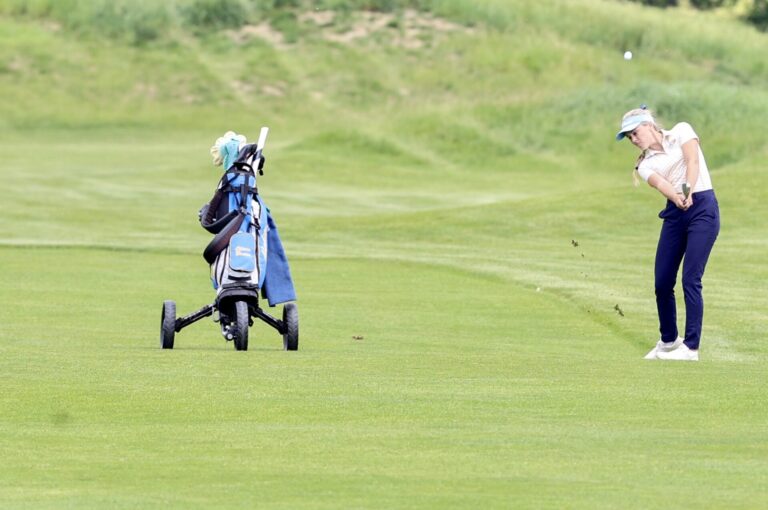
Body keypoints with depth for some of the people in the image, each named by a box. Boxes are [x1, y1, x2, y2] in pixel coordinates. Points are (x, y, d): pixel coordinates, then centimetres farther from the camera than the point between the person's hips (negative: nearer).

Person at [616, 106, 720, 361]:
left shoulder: (681, 131, 5)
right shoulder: (645, 164, 12)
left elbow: (692, 160, -11)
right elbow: (660, 183, -10)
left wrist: (688, 191, -29)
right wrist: (677, 197, -32)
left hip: (702, 208, -5)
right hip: (675, 214, 5)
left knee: (690, 279, -12)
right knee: (662, 282, 2)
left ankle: (691, 347, -12)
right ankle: (668, 340, 22)